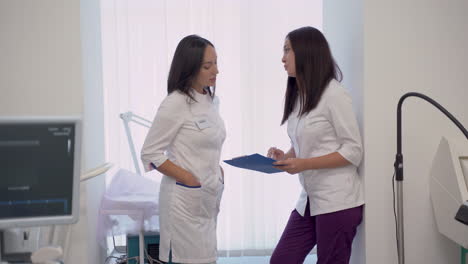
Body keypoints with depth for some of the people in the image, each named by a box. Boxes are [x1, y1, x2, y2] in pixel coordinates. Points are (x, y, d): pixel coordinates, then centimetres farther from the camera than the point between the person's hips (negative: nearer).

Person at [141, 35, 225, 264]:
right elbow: (150, 154, -13)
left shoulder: (211, 100, 9)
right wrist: (189, 179, -16)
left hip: (208, 197, 7)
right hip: (186, 199, -7)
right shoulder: (175, 103, -14)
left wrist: (216, 171, 6)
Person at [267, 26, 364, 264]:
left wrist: (304, 164, -21)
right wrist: (286, 157, -3)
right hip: (309, 200, 7)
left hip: (337, 200, -7)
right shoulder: (298, 95, 11)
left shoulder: (333, 94, -13)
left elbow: (354, 151, -13)